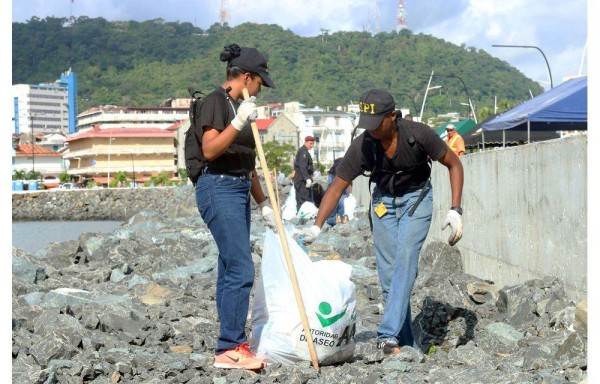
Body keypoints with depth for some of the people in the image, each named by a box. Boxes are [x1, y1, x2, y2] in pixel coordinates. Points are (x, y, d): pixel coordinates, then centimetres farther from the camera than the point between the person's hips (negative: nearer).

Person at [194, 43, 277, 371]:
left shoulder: (240, 106, 17)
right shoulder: (215, 101, -9)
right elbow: (209, 150, -20)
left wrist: (263, 203, 20)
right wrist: (238, 122, -28)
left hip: (239, 189, 9)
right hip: (218, 187, -9)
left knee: (230, 269, 9)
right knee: (241, 269, -13)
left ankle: (230, 345, 12)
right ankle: (230, 348, -9)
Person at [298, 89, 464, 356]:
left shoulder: (418, 134, -26)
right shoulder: (361, 146, -22)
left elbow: (454, 164, -12)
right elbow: (337, 187, -13)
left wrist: (455, 210, -19)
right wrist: (316, 227, -24)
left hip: (416, 198, -2)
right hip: (383, 200, 3)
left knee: (405, 260, -22)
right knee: (388, 273, -2)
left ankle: (388, 335, -26)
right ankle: (407, 345, 6)